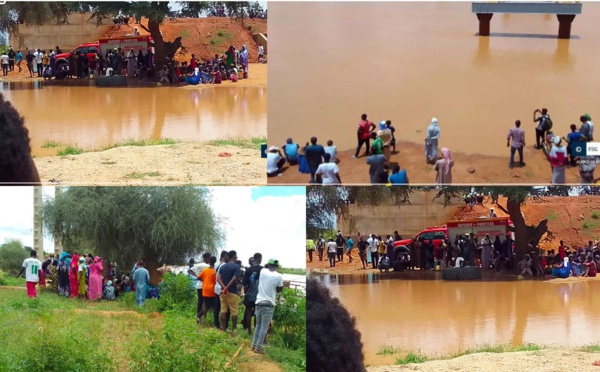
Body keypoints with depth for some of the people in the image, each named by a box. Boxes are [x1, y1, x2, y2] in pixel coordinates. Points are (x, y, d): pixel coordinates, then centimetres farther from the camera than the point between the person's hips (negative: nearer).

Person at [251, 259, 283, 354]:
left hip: (259, 302, 4)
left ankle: (254, 345, 18)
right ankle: (258, 347, -1)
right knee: (264, 327, 0)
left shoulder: (263, 271, 0)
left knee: (258, 325, 17)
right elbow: (279, 289, 3)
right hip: (269, 304, -4)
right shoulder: (279, 276, -10)